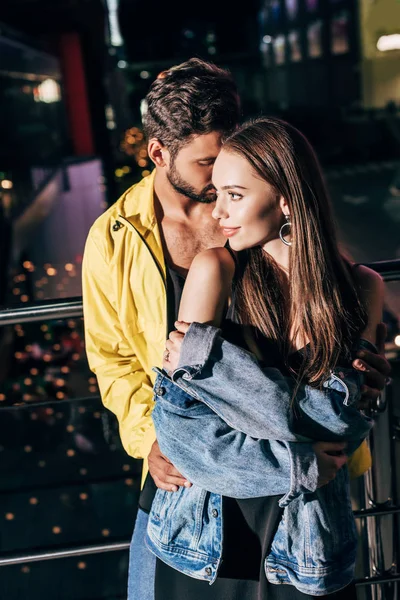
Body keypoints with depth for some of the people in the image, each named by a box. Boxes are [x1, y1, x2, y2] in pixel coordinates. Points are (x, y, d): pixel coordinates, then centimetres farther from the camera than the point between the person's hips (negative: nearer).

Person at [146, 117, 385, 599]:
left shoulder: (360, 288, -8)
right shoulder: (215, 270, -13)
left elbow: (330, 418, -17)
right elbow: (177, 426, -16)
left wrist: (204, 352, -22)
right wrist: (299, 466, -22)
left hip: (306, 543, 1)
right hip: (207, 538, 0)